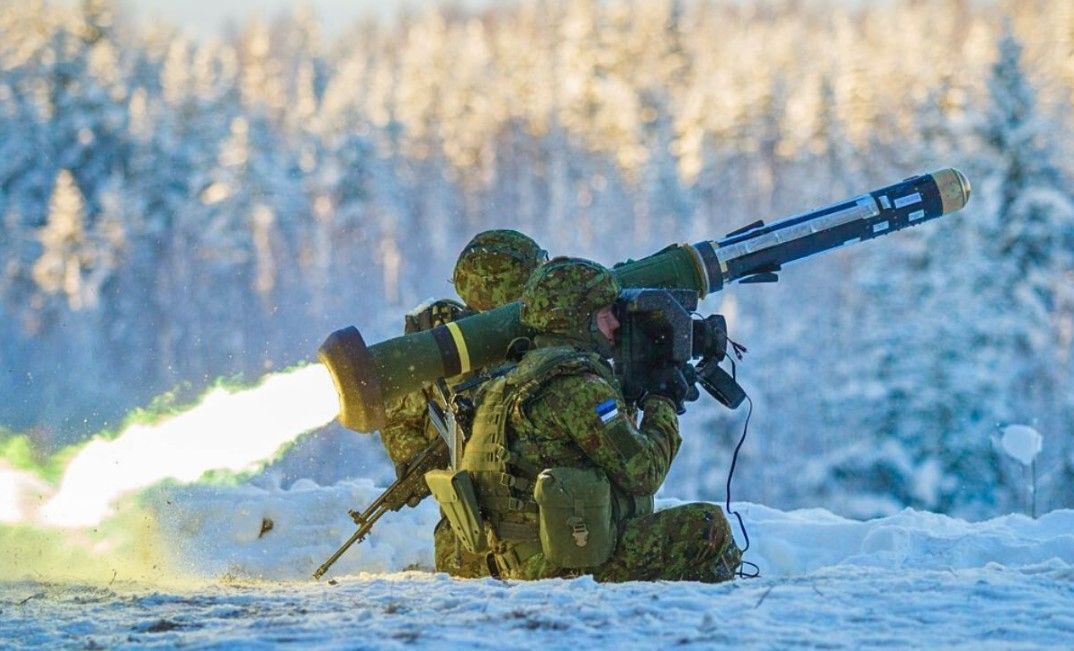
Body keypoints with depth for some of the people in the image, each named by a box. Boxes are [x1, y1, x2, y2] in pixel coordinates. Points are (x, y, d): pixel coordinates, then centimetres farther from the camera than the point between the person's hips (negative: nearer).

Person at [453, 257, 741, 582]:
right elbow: (642, 472, -13)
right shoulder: (578, 384, -14)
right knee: (709, 525, -3)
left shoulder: (524, 373, 16)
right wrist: (663, 405, 2)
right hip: (570, 564, -10)